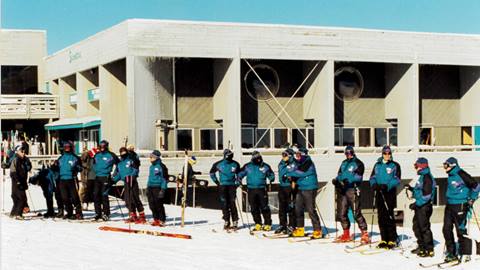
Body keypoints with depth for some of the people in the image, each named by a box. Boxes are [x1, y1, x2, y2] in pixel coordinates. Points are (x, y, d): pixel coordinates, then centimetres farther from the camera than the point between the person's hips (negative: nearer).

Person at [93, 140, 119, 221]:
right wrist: (96, 170, 16)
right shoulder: (97, 155, 14)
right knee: (96, 195, 2)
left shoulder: (111, 155, -1)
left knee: (104, 195, -10)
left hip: (106, 177, -5)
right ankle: (98, 213, 11)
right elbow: (94, 164, 29)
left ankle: (106, 213, -3)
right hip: (97, 177, 5)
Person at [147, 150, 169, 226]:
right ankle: (156, 219, 17)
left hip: (158, 188, -8)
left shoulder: (161, 166, -7)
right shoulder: (151, 167, 17)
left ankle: (162, 220, 1)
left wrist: (163, 189, -15)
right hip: (150, 188, 8)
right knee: (152, 205, 7)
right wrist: (147, 188, 21)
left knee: (159, 205, -7)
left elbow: (164, 178, -10)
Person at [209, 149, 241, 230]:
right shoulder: (218, 164, 0)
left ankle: (235, 222, -1)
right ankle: (226, 222, 7)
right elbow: (212, 173, 14)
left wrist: (237, 183, 5)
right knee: (224, 204, 1)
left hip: (232, 186, -1)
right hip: (222, 186, 1)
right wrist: (216, 182, 8)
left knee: (232, 204, -6)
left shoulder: (235, 164, 2)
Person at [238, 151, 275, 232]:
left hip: (262, 189, -2)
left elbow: (271, 174, 15)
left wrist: (271, 179, -5)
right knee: (254, 208, 6)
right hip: (251, 190, 2)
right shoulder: (247, 166, 4)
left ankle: (268, 224, 2)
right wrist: (239, 179, -5)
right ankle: (258, 224, 15)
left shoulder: (265, 166, 3)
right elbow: (240, 173, 14)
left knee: (264, 207, -6)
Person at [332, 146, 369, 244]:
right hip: (342, 190, 7)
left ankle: (365, 234, -6)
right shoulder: (344, 163, 23)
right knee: (342, 213, 8)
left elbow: (357, 176, -11)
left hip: (352, 189, -7)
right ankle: (346, 234, 19)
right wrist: (336, 180, -2)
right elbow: (339, 174, 20)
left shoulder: (358, 163, 1)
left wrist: (348, 180, -26)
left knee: (356, 213, -11)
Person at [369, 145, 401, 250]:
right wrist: (374, 184, -10)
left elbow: (397, 179, -7)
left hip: (390, 193, -5)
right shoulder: (377, 165, 16)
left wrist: (387, 186, -21)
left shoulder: (395, 165, 2)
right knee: (381, 216, 6)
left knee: (389, 216, -10)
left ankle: (392, 240, -5)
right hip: (379, 193, 5)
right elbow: (372, 177, 12)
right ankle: (384, 239, 13)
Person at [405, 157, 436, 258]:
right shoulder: (422, 176, 16)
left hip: (424, 207, -11)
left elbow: (426, 195, -22)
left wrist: (416, 204, -22)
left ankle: (429, 250, -2)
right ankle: (422, 247, 28)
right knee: (416, 227, 17)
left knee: (424, 228, -7)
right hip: (420, 206, 11)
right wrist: (411, 188, 13)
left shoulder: (427, 177, -16)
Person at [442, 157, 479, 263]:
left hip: (460, 206, -9)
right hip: (449, 205, 9)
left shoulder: (461, 175, -13)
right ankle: (452, 253, 14)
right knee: (447, 229, 6)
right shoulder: (450, 176, 13)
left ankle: (465, 254, 4)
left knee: (461, 230, -6)